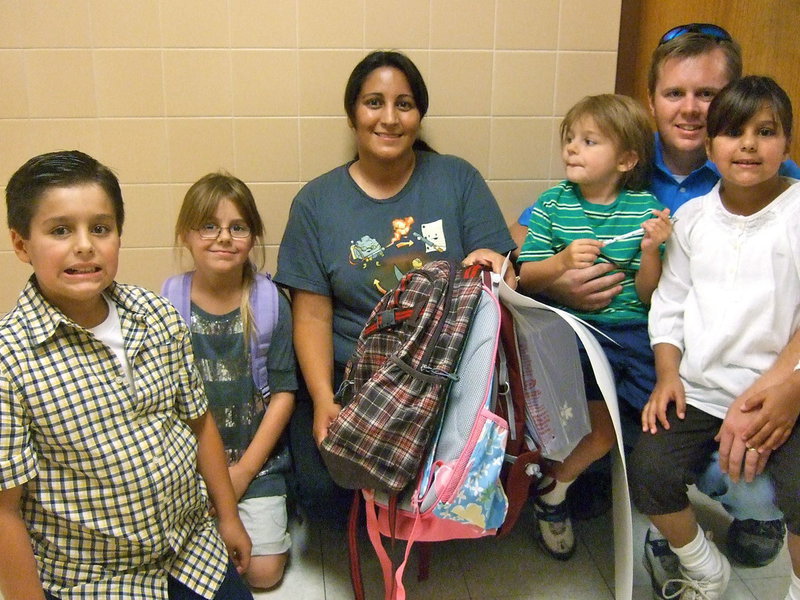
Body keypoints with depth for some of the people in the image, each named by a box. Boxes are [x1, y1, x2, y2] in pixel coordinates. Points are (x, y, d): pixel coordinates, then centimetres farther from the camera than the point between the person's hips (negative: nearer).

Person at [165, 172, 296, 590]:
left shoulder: (270, 303, -8)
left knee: (263, 572, -3)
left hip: (256, 462, 0)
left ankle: (272, 509, 24)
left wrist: (245, 469, -8)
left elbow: (283, 391, -5)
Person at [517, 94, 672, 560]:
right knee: (603, 426, -20)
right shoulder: (553, 204, 3)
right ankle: (553, 492, 11)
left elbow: (649, 296, 3)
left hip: (636, 330, 2)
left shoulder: (645, 207, 4)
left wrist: (652, 251, -14)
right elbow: (525, 279, 2)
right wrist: (561, 262, -16)